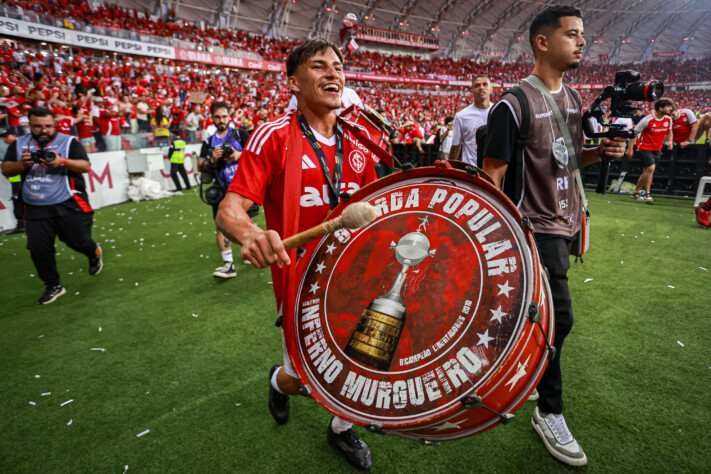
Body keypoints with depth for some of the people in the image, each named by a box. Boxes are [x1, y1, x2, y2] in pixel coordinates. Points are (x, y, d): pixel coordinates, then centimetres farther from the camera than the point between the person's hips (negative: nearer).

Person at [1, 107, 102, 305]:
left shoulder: (69, 141, -1)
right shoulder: (19, 144, 10)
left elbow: (86, 166, -12)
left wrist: (62, 161, -29)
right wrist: (22, 164, -14)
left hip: (70, 206, -3)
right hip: (36, 209, 4)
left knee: (78, 241, 0)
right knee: (38, 248, 2)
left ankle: (94, 253, 37)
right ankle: (53, 286, 18)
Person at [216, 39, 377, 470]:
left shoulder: (355, 145, 5)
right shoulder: (275, 136, -11)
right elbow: (230, 209, -17)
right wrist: (250, 234, -39)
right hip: (301, 281, -4)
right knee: (304, 379, 9)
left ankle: (342, 428, 46)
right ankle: (279, 381, 49)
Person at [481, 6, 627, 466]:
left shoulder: (574, 99, 11)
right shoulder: (514, 105, -15)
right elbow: (492, 175, -16)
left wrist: (601, 152, -1)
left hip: (568, 224, 8)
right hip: (537, 228, -8)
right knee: (558, 317, -4)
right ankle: (549, 413, 16)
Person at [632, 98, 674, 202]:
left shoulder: (668, 119, 3)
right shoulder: (647, 120, -16)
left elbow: (669, 132, 19)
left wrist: (670, 141, -1)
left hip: (657, 149, 6)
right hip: (645, 148, -6)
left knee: (646, 172, 9)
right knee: (651, 168, -20)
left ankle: (636, 192, 22)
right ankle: (647, 193, -8)